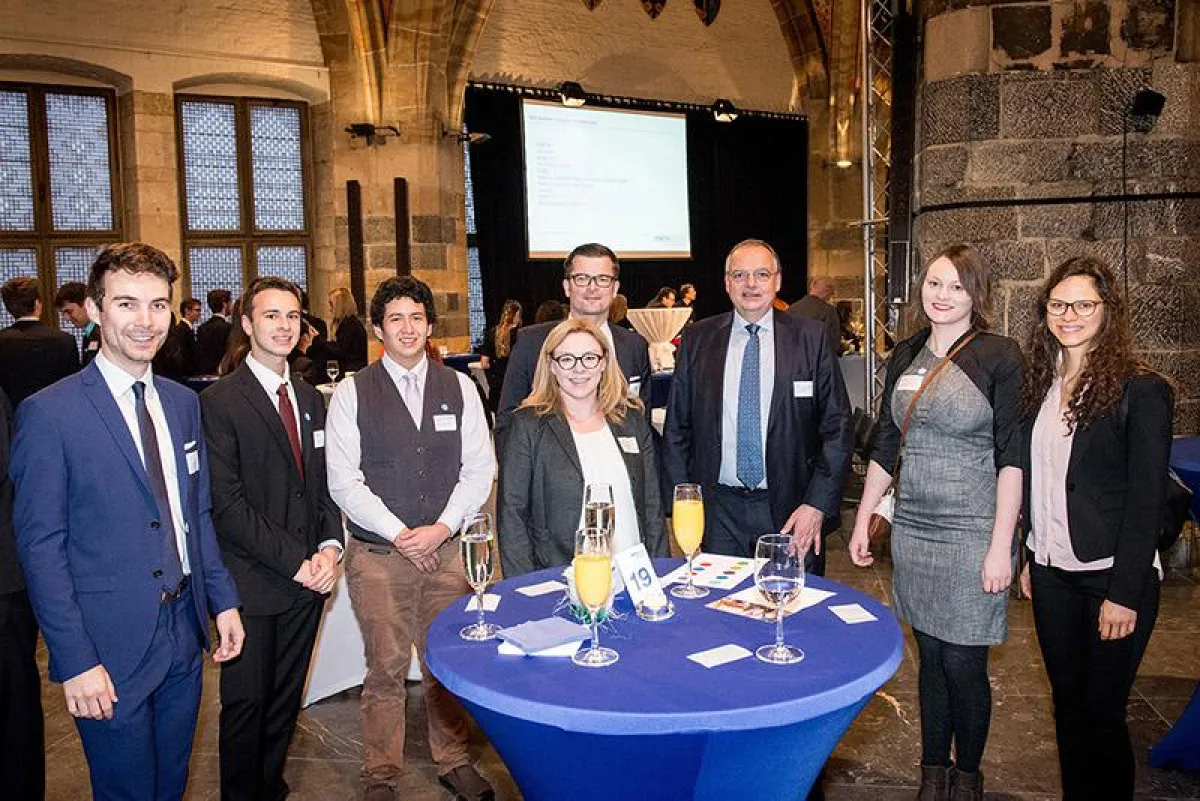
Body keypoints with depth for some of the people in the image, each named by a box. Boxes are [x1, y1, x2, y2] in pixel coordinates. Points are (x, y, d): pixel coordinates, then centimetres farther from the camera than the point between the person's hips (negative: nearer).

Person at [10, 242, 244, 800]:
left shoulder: (183, 403, 6)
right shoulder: (49, 413, -13)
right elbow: (40, 547, -13)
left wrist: (223, 600, 8)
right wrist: (75, 661, -15)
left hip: (184, 632, 6)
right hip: (111, 649, -5)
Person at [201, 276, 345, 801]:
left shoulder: (311, 400, 11)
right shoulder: (220, 402, -10)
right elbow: (226, 504, -15)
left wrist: (330, 547, -4)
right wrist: (295, 561, -16)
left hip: (307, 579, 6)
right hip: (253, 584, -5)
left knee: (286, 700, 17)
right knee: (246, 703, 8)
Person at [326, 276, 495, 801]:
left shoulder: (459, 387, 6)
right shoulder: (352, 393, -1)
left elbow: (479, 468, 4)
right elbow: (343, 481, -5)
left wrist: (442, 528, -8)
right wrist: (400, 534, -10)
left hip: (446, 550, 2)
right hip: (377, 555, -2)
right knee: (386, 670, 5)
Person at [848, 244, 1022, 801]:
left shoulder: (999, 357, -8)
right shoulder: (906, 357, 7)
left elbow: (1011, 457, -10)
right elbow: (884, 447, 12)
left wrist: (1000, 546, -15)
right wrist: (862, 521, 11)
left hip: (972, 531, -4)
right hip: (913, 528, 5)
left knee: (963, 664, 4)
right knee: (930, 657, 14)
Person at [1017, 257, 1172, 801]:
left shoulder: (1141, 391, -11)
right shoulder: (1040, 384, 6)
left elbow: (1146, 500, -12)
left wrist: (1124, 594, -14)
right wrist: (1028, 557, 9)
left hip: (1111, 578, -5)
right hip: (1051, 573, 5)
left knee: (1103, 713, 5)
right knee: (1067, 704, 16)